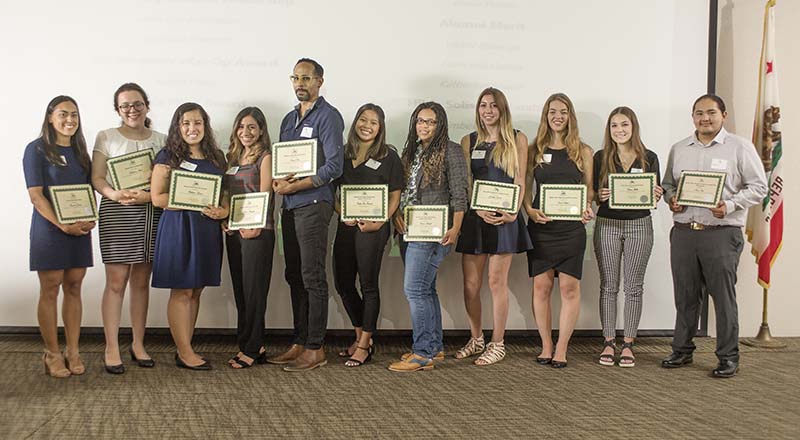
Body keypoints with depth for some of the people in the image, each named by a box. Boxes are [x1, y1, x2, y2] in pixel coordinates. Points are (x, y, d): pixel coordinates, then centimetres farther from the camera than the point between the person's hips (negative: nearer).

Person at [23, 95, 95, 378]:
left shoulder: (80, 150, 12)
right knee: (50, 291, 0)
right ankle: (52, 355, 8)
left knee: (73, 288, 6)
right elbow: (35, 194, -11)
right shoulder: (37, 150, -5)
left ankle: (72, 352, 13)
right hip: (49, 229, -5)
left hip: (80, 230, 5)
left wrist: (90, 218, -5)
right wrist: (63, 226, -19)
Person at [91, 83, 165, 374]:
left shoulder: (161, 140, 13)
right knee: (116, 281, -6)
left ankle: (138, 344, 15)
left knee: (141, 281, 7)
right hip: (116, 212, -3)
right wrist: (115, 194, -20)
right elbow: (97, 178, 0)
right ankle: (111, 348, -1)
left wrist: (149, 195, -13)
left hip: (151, 213, 3)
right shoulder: (106, 137, 7)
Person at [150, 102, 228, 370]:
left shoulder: (216, 158, 14)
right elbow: (157, 197, -8)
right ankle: (185, 353, 1)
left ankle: (185, 347, 14)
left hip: (207, 229, 5)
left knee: (196, 290, 7)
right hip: (178, 227, -5)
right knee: (181, 291, -3)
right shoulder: (168, 157, -1)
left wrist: (223, 211, -5)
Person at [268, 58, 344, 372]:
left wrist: (294, 186, -16)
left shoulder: (328, 116, -5)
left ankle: (315, 349, -2)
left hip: (313, 203, -8)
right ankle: (299, 343, 18)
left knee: (312, 277, -6)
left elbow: (334, 166, -14)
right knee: (294, 276, 10)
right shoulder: (289, 119, 19)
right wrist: (277, 181, -2)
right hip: (289, 206, 8)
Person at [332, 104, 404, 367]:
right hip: (346, 226, 5)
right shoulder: (343, 154, 11)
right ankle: (362, 336, 26)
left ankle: (364, 346, 7)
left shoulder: (389, 156, -1)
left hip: (372, 227, -5)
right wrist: (342, 213, -4)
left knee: (368, 285, -1)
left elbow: (395, 196, -2)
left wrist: (379, 223, -15)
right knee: (343, 284, 9)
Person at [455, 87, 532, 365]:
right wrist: (478, 210, -13)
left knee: (497, 282, -1)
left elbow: (520, 180, 2)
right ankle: (476, 339, 20)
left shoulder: (517, 140, 6)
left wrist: (513, 212, -13)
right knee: (470, 283, 3)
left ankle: (497, 344, 8)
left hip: (505, 217, -2)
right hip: (474, 216, 3)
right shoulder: (469, 141, 11)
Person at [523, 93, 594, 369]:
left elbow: (589, 188, 10)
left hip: (571, 227, 0)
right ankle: (546, 346, 14)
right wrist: (530, 210, -10)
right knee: (541, 286, 3)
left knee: (569, 287, -1)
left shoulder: (582, 151, 7)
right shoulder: (535, 150, 7)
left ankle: (561, 349, 6)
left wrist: (587, 208, -10)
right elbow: (525, 187, 8)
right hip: (540, 226, 1)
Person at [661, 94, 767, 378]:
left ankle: (728, 357, 9)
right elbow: (668, 184, 22)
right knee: (685, 296, 10)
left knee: (723, 296, -1)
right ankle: (682, 351, 22)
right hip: (683, 232, 4)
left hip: (722, 233, -4)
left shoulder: (739, 147, 1)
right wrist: (671, 199, -1)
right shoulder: (678, 149, 14)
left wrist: (730, 205, -16)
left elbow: (758, 186, -2)